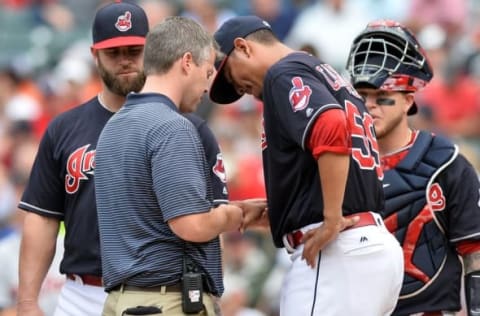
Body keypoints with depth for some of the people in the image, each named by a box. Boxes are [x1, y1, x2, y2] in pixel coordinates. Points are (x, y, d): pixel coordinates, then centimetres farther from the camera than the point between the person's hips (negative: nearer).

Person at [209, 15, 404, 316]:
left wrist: (331, 220, -20)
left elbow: (331, 126, -24)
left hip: (336, 254, -10)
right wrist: (275, 210, 20)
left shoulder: (284, 75, -4)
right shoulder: (327, 74, 24)